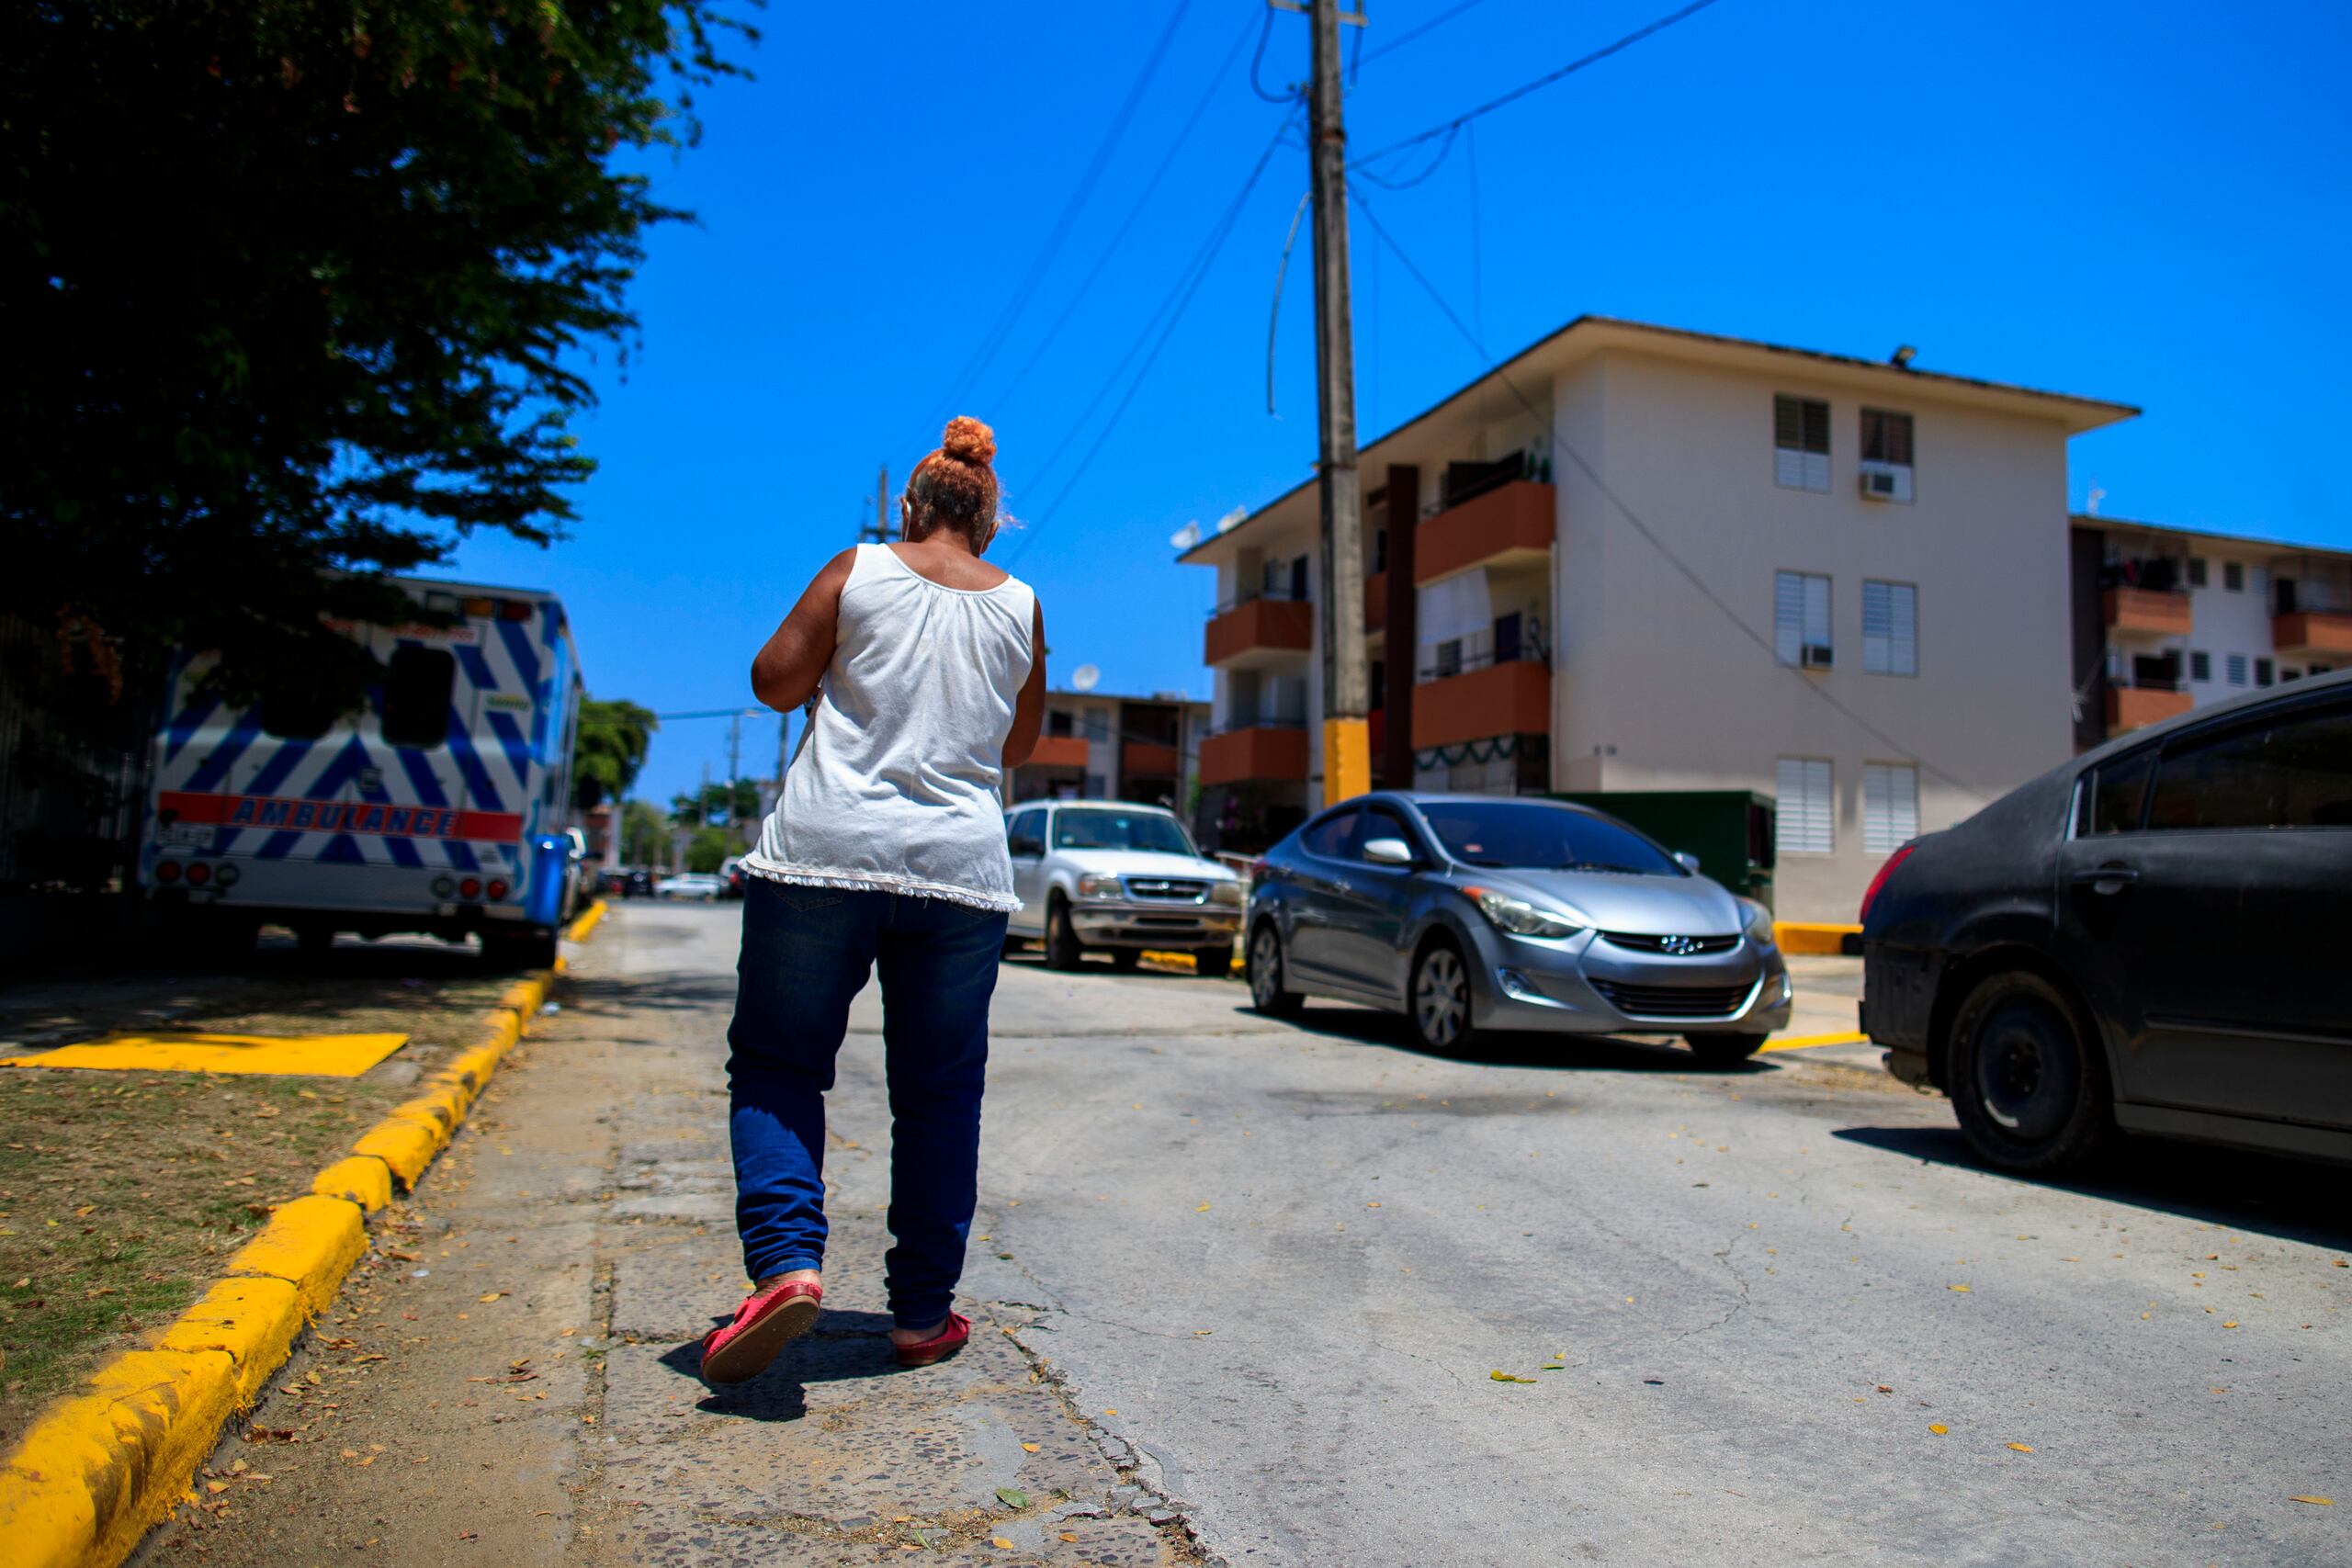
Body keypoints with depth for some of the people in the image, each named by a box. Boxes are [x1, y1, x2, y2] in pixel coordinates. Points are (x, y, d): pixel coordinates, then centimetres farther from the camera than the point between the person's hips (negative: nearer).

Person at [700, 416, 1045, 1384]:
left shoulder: (859, 572, 4)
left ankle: (786, 1259, -11)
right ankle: (923, 1311, 15)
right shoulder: (1021, 607, 9)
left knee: (776, 1065, 8)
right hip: (962, 868, 2)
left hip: (826, 851, -2)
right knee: (940, 1091, 9)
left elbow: (775, 682, 4)